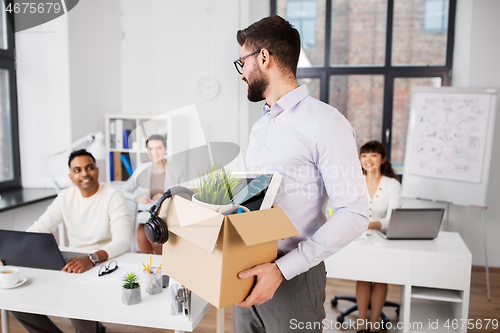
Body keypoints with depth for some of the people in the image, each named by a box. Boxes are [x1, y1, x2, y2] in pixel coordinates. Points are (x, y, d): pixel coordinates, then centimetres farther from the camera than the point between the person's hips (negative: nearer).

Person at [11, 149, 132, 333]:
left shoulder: (113, 197, -12)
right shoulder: (65, 197, 6)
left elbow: (123, 241, -22)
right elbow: (38, 228, 3)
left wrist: (92, 258, -40)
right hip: (73, 264, 6)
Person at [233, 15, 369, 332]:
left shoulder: (325, 123, -14)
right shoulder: (259, 127, 14)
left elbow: (354, 215, -20)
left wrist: (282, 269, -23)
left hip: (294, 278, -7)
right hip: (247, 271, 7)